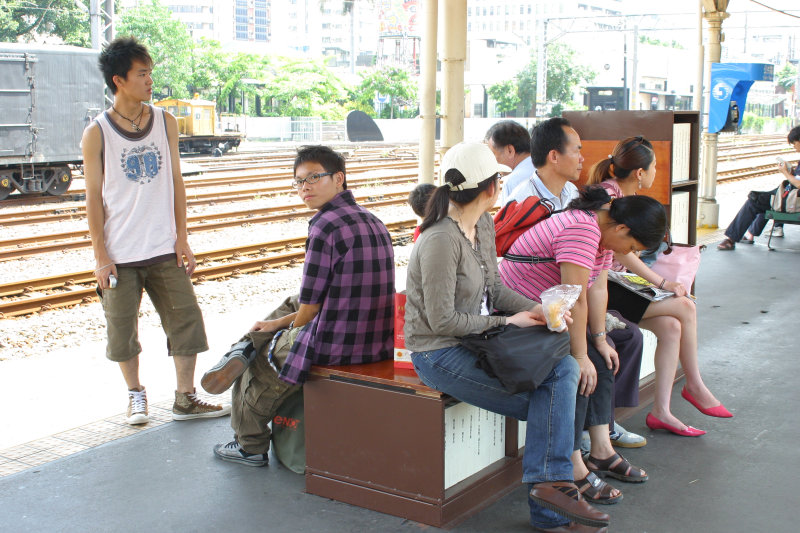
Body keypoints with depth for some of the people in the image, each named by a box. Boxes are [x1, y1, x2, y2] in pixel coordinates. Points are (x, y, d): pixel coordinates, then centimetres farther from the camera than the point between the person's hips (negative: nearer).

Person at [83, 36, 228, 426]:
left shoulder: (165, 122, 4)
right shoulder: (97, 134, -5)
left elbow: (176, 182, 7)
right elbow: (94, 198, -4)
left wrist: (182, 239, 4)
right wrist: (100, 256, -7)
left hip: (164, 249, 3)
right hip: (120, 254, -3)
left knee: (186, 320, 2)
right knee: (122, 329, 7)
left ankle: (185, 400, 15)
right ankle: (135, 394, 29)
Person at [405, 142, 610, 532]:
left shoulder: (484, 225, 7)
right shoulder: (441, 241, -22)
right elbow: (442, 321, -20)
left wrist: (536, 310, -4)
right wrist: (507, 322, -14)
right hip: (439, 355, -8)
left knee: (565, 368, -9)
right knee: (547, 403, -13)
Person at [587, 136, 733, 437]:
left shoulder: (626, 195, 14)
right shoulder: (606, 194, -15)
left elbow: (626, 252, 14)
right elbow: (620, 252, -21)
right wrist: (662, 283, -17)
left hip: (616, 280, 9)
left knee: (671, 327, -10)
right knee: (684, 307, -11)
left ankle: (661, 411, -6)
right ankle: (695, 385, 9)